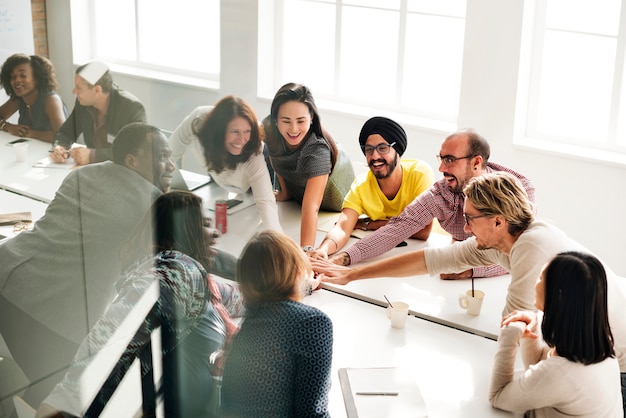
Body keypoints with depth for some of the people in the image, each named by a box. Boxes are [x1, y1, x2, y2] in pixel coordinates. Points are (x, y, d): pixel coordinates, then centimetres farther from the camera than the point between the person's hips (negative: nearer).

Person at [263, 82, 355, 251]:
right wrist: (284, 190, -2)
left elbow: (311, 207, -57)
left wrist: (306, 249, -68)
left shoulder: (318, 150, -47)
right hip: (294, 187, 4)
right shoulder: (268, 127, -32)